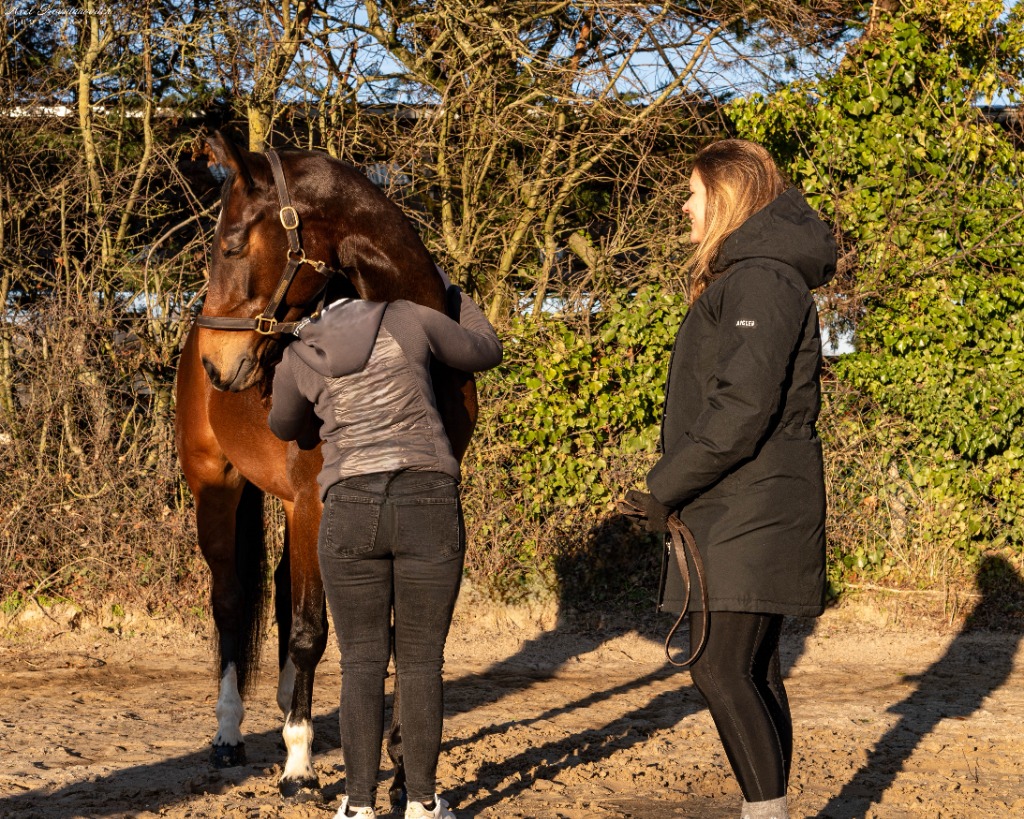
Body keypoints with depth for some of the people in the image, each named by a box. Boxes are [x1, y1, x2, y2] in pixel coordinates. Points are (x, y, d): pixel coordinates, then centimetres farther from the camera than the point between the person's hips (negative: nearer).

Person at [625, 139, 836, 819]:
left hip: (752, 509, -10)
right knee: (752, 671, 11)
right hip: (736, 509, 10)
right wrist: (674, 486, 14)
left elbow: (743, 406, -22)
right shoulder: (744, 275, 19)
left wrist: (667, 486, -15)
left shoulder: (761, 278, -13)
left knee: (721, 669, -13)